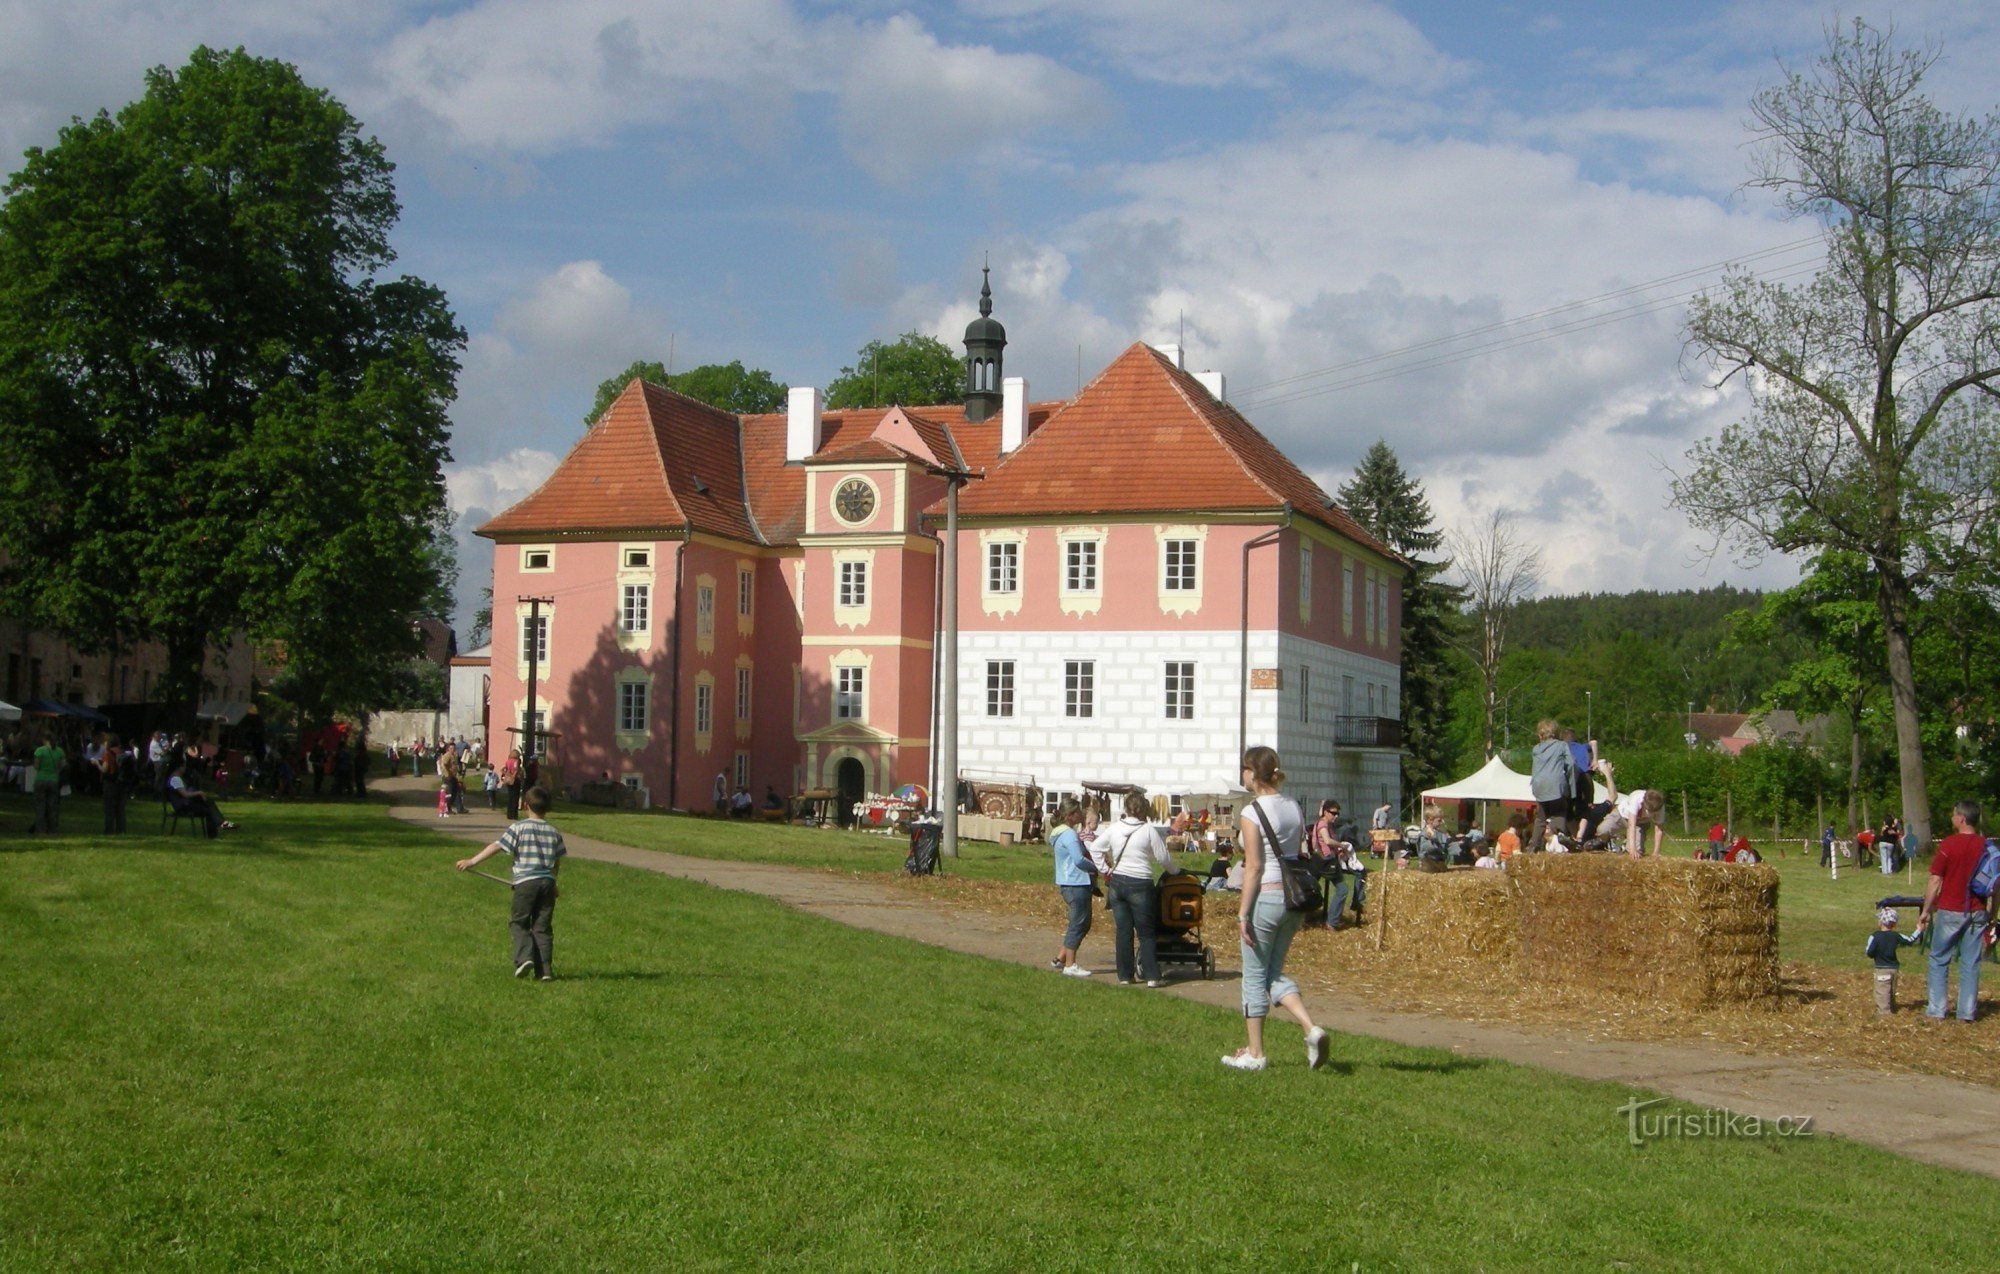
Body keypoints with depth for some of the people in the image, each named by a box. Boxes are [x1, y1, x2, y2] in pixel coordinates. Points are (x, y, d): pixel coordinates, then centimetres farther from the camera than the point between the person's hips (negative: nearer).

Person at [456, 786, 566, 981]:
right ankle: (545, 969, 2)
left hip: (525, 882, -3)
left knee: (518, 922, 10)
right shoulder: (554, 832, 8)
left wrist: (472, 861, -5)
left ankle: (525, 957, -12)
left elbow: (496, 847, -9)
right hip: (548, 882, 4)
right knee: (543, 926, 8)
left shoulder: (518, 828, -4)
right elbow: (558, 861, 15)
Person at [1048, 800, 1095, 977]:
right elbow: (1079, 860, -20)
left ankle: (1060, 959, 19)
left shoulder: (1059, 833, 16)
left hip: (1067, 883, 10)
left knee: (1081, 923, 17)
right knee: (1078, 924, -4)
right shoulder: (1069, 834, -16)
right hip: (1077, 884, -10)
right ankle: (1070, 965, 0)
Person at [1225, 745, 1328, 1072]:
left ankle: (1254, 1054, 13)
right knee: (1274, 973, 17)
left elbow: (1254, 867, -16)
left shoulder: (1252, 814, -13)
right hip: (1293, 897, 7)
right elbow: (1298, 856, 11)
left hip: (1265, 898, -7)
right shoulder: (1294, 807, 8)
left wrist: (1243, 913, -12)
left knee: (1254, 978, 6)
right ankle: (1312, 1029, -3)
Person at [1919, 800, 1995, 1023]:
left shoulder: (1948, 845, -12)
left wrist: (1926, 911, -1)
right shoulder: (1987, 846, 0)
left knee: (1940, 961, 8)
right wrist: (1990, 913, 13)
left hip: (1950, 912, -3)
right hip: (1977, 912, 3)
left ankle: (1936, 1010, 6)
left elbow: (1935, 881, -9)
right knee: (1971, 963, 8)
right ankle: (1967, 1012, 9)